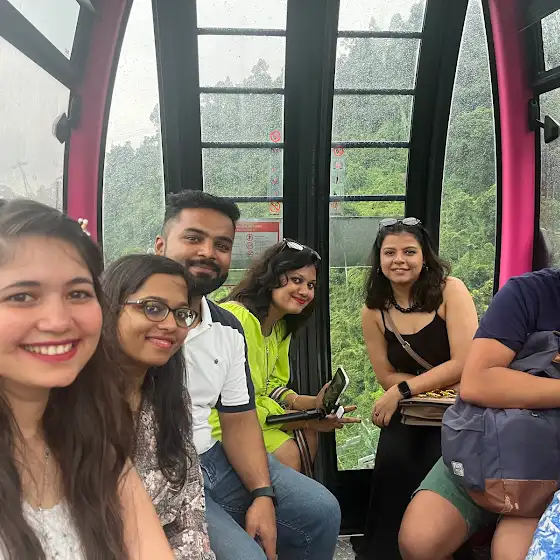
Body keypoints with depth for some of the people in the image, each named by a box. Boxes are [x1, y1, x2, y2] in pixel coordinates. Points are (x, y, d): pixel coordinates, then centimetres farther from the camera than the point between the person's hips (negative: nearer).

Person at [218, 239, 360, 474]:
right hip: (215, 421, -9)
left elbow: (273, 386, 9)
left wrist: (313, 404, -9)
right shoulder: (239, 319, -26)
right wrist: (308, 421, -18)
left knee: (306, 434, 0)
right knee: (286, 451, -18)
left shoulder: (279, 326, 6)